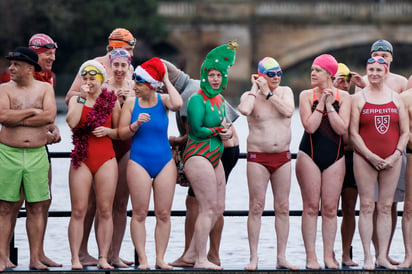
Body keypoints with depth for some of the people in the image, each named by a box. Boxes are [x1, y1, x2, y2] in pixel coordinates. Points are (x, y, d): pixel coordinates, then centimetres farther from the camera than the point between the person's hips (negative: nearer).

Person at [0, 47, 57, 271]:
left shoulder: (45, 89, 7)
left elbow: (50, 116, -10)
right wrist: (32, 112, -9)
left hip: (37, 155, 1)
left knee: (36, 208, 2)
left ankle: (35, 258, 6)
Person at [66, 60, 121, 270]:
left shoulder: (112, 101, 7)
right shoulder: (76, 100, 6)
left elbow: (120, 132, 14)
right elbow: (71, 122, -14)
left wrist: (108, 131, -6)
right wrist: (83, 96, -10)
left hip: (106, 159, 1)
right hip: (82, 158, 0)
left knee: (105, 211, 0)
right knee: (78, 211, -4)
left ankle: (103, 258, 4)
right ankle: (75, 258, -1)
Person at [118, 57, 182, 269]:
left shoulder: (163, 100, 1)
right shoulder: (131, 103, 2)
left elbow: (177, 104, -22)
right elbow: (122, 133, 2)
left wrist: (167, 81, -10)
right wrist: (136, 124, -16)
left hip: (165, 161, 1)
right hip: (139, 162, -1)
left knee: (164, 213, 1)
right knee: (139, 213, -3)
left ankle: (160, 258, 7)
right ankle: (142, 259, 0)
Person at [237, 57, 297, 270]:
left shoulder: (285, 92, 7)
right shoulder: (250, 95, -2)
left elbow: (288, 111, -13)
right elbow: (244, 109, -26)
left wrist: (268, 93, -13)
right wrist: (254, 89, -13)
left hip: (283, 157, 3)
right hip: (258, 156, -3)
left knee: (283, 208, 3)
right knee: (256, 207, -6)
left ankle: (281, 257, 8)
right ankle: (253, 258, -3)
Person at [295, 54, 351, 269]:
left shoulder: (343, 97, 3)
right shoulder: (306, 96, 1)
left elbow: (342, 128, -8)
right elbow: (309, 126, -11)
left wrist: (329, 105, -11)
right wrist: (321, 103, -11)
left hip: (334, 156, 1)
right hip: (310, 154, -1)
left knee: (330, 208, 1)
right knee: (311, 207, -3)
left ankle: (329, 255, 6)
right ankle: (310, 256, -1)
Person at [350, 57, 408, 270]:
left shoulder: (396, 98, 9)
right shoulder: (359, 98, 3)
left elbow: (405, 132, 8)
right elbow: (354, 133, -3)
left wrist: (395, 156, -6)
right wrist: (371, 156, -12)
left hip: (391, 160, 2)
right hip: (365, 159, -2)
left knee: (385, 207, 4)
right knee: (367, 207, -3)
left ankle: (383, 256, 7)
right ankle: (368, 257, -2)